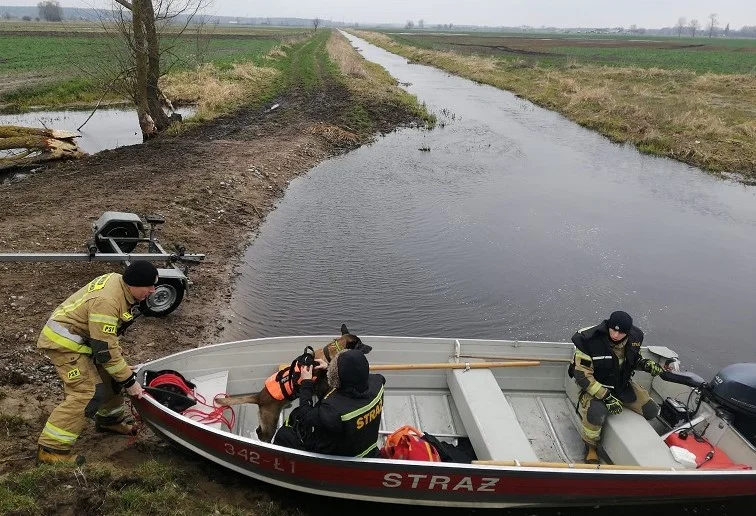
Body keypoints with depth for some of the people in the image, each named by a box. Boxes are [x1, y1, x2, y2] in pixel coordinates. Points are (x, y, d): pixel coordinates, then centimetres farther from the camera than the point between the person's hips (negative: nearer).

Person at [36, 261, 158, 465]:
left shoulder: (118, 280, -4)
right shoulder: (106, 302, -33)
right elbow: (105, 349, -29)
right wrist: (129, 381, -21)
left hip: (82, 337, 10)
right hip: (64, 342, -10)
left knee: (110, 374, 16)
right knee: (89, 393, -16)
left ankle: (109, 419, 35)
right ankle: (51, 449, -10)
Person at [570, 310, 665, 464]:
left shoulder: (635, 337, -10)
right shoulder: (590, 340, -30)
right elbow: (583, 376, -25)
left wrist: (647, 365, -10)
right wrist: (606, 397, -28)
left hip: (623, 384, 6)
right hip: (595, 386, -6)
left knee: (651, 411, -1)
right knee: (596, 414, -34)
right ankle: (590, 447, -3)